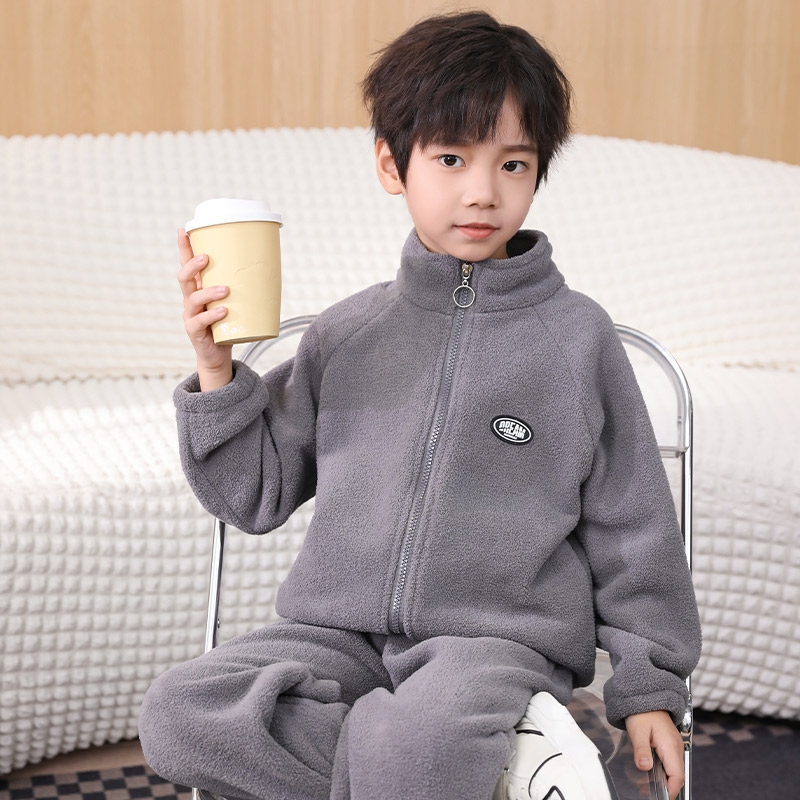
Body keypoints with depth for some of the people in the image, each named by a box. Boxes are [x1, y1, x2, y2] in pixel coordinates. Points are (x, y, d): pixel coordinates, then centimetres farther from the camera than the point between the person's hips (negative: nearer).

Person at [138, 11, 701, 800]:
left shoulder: (575, 335, 2)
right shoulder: (345, 334, 8)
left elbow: (630, 525, 8)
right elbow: (256, 494, 12)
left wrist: (649, 685, 8)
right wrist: (217, 373, -2)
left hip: (501, 640, -5)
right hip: (339, 635, 5)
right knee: (177, 715, -24)